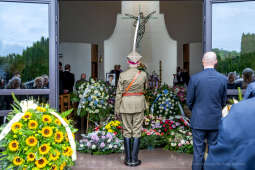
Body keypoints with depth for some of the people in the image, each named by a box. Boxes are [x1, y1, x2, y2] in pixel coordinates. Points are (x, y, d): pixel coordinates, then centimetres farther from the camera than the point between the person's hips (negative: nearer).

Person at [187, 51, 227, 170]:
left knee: (198, 151, 8)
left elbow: (189, 101, -4)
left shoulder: (194, 78, -12)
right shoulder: (223, 79, -5)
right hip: (216, 121, 2)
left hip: (199, 121, -2)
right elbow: (223, 101, 4)